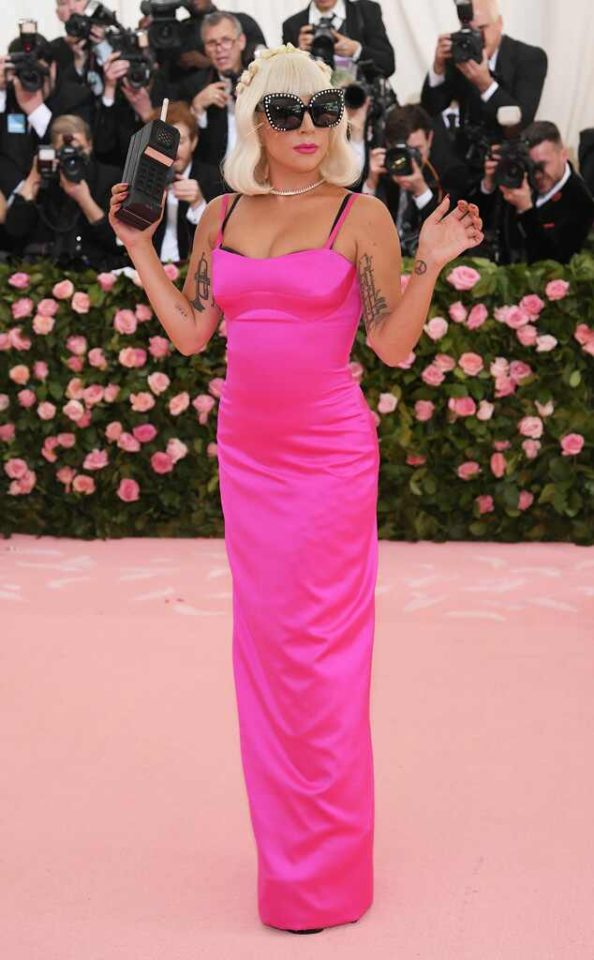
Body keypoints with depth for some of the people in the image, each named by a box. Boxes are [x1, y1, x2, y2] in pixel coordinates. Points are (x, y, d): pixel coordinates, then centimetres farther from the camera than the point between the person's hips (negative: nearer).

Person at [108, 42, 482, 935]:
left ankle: (327, 871, 15)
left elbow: (393, 343, -6)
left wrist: (430, 263, -17)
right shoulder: (222, 216, 8)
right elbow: (191, 333, 8)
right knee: (262, 640, 12)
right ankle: (283, 849, 28)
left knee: (321, 652, 0)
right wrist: (141, 248, 8)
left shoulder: (362, 216, -5)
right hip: (245, 453, 5)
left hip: (329, 455, -5)